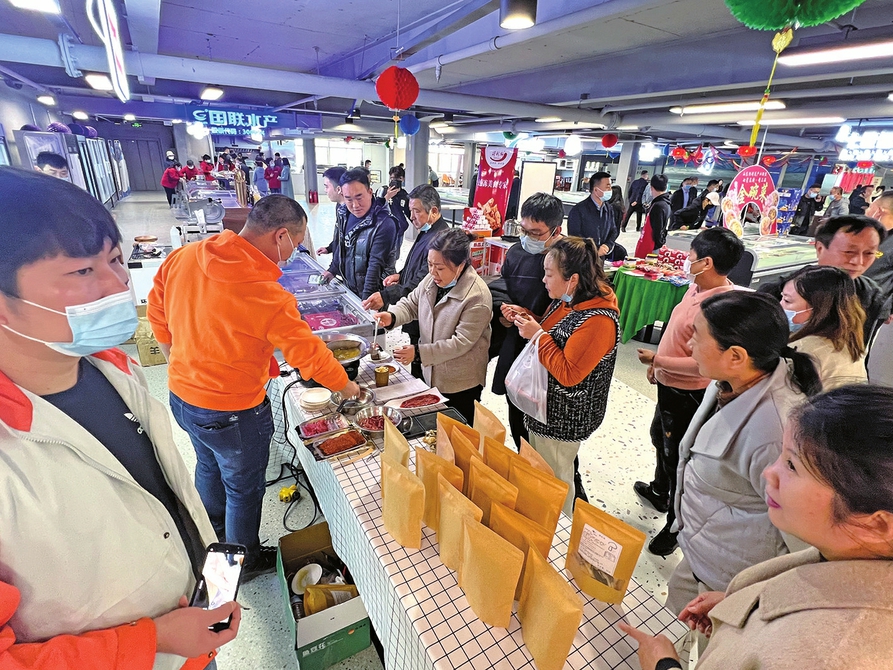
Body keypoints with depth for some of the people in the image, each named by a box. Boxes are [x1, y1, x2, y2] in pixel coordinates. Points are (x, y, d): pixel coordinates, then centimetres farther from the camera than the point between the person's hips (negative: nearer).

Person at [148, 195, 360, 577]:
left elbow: (158, 313, 5)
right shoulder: (267, 297, -29)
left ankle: (213, 540, 59)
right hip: (233, 413, -7)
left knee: (209, 467, 32)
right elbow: (310, 355, -21)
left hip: (181, 396, 8)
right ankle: (244, 561, 44)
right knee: (244, 489, 18)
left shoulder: (182, 257, -8)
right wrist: (346, 386, -4)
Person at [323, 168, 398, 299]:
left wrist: (366, 299, -26)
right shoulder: (348, 216, 2)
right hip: (349, 289, 7)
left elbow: (376, 265, -25)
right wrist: (332, 270, 23)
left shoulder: (384, 224, -22)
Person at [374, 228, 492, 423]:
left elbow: (461, 343, -25)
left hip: (462, 384, -6)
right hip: (432, 374, 6)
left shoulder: (477, 297, -25)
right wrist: (392, 316, -16)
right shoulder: (432, 279, -6)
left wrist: (419, 353, -27)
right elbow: (411, 304, 6)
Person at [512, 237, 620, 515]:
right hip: (543, 404, 9)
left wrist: (537, 335, -25)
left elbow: (568, 374, -27)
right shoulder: (565, 300, -1)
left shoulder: (599, 320, -28)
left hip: (563, 418, -9)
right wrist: (527, 318, -3)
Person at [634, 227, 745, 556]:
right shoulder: (697, 287, -1)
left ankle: (675, 526, 34)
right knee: (660, 438, 29)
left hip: (687, 394, -10)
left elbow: (701, 363, -32)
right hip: (669, 385, 10)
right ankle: (659, 492, 56)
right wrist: (659, 362, 12)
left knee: (676, 457, 9)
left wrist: (658, 360, -22)